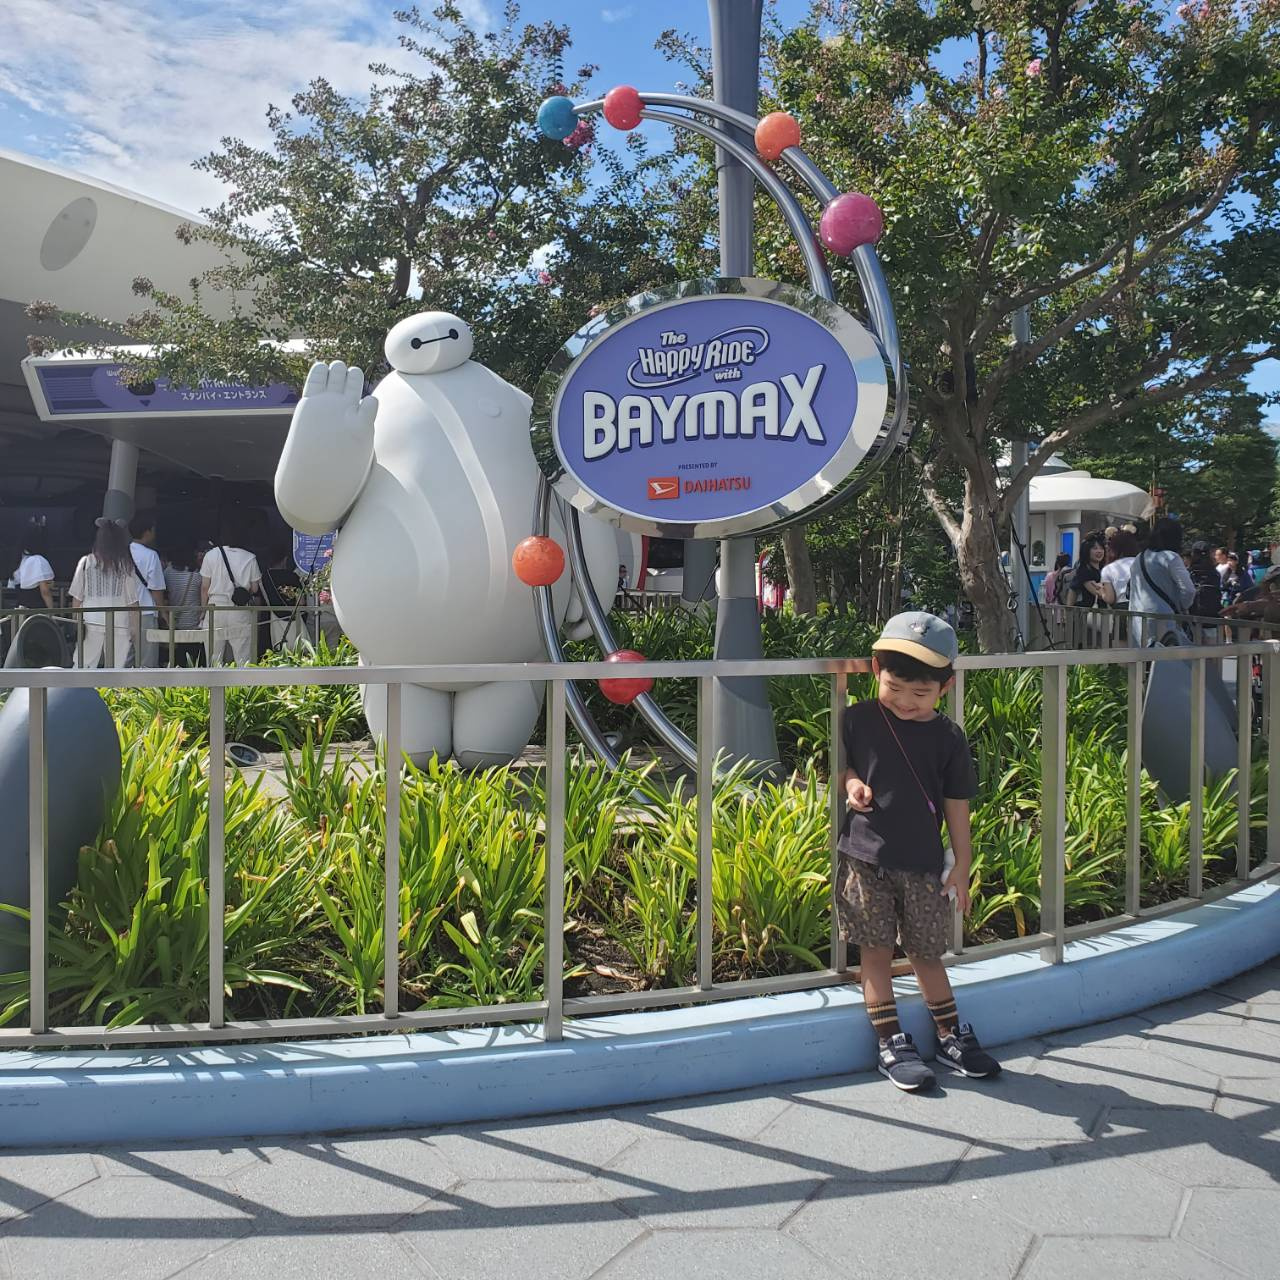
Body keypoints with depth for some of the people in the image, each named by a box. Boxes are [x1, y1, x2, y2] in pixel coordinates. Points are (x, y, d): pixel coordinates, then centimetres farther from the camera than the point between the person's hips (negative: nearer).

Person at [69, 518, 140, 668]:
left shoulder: (86, 562, 1)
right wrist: (134, 627, 5)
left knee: (84, 667, 6)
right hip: (119, 623, -1)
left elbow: (77, 597, 3)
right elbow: (133, 600, -1)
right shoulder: (126, 565, -1)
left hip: (91, 623, 1)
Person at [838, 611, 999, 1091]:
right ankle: (891, 1044, 16)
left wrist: (961, 866, 5)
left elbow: (957, 805, 4)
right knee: (876, 950, 4)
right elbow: (842, 764, 10)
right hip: (865, 857, 0)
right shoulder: (858, 719, -3)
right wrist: (851, 784, -12)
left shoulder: (948, 737, -1)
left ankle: (951, 1035, 30)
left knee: (926, 952, 12)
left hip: (923, 864, 1)